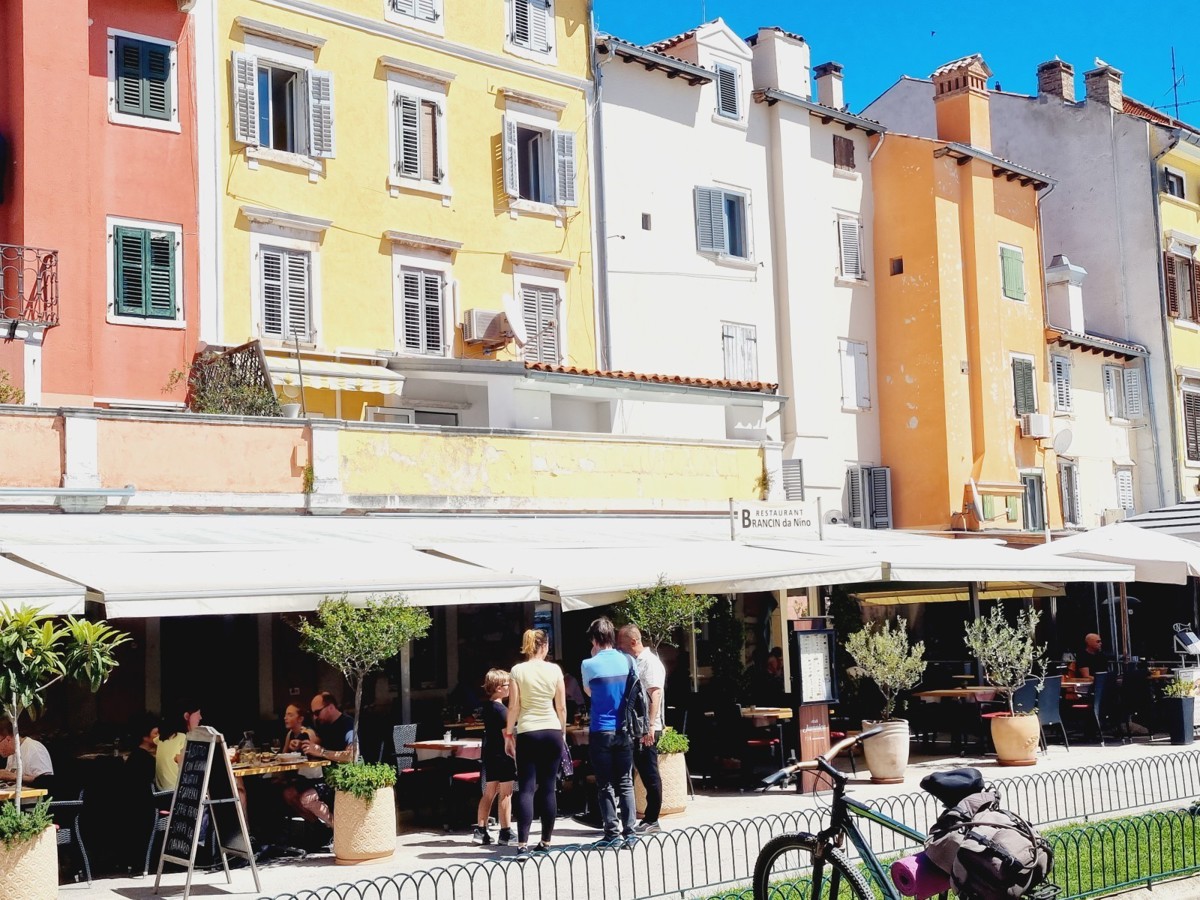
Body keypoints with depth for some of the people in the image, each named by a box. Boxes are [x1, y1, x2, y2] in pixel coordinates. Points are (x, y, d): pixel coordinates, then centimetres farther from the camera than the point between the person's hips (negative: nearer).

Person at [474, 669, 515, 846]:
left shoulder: (487, 707, 11)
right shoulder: (501, 710, -15)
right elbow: (508, 736, -19)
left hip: (490, 754, 9)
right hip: (503, 756, -9)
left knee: (489, 793, 13)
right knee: (505, 794, -3)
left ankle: (480, 830, 14)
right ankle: (505, 833, 1)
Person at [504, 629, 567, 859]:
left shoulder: (517, 671, -2)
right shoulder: (554, 670, 2)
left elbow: (513, 707, -4)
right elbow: (562, 707, 4)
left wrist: (509, 734, 4)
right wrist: (563, 733, 15)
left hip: (527, 733, -1)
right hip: (552, 732, 1)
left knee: (526, 788, -3)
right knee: (549, 788, 6)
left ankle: (522, 844, -12)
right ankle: (546, 841, 8)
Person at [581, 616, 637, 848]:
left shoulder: (590, 665, -9)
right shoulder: (627, 661, 1)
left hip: (601, 732, -3)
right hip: (624, 731, 3)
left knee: (606, 785, 4)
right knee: (625, 783, 8)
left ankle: (612, 833, 2)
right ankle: (629, 833, 5)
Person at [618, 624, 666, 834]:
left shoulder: (650, 662, -10)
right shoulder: (631, 662, 16)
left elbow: (655, 695, -19)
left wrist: (650, 725, -26)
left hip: (646, 730, -8)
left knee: (650, 774, -2)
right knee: (644, 773, 10)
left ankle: (651, 820, 4)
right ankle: (649, 818, 14)